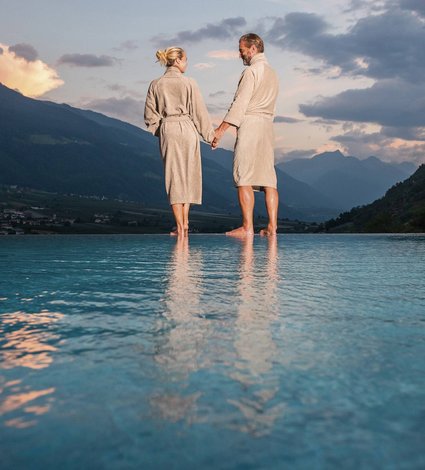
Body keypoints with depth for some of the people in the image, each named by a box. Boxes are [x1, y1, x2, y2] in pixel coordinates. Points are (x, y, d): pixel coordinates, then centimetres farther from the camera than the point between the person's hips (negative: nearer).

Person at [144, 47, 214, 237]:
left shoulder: (155, 85, 4)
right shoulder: (189, 83, -3)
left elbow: (150, 115, 4)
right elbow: (199, 112, -2)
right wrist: (209, 135, 7)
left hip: (166, 130, 2)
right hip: (187, 129, -2)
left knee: (174, 176, 5)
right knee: (188, 175, 11)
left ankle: (180, 226, 2)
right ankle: (185, 222, 15)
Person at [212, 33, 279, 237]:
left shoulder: (251, 71, -6)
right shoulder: (272, 73, 21)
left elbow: (239, 104, -14)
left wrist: (221, 129, -14)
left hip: (249, 126, -8)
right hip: (267, 126, 8)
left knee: (244, 179, -8)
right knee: (268, 178, 5)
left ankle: (247, 227, -10)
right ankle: (272, 226, 3)